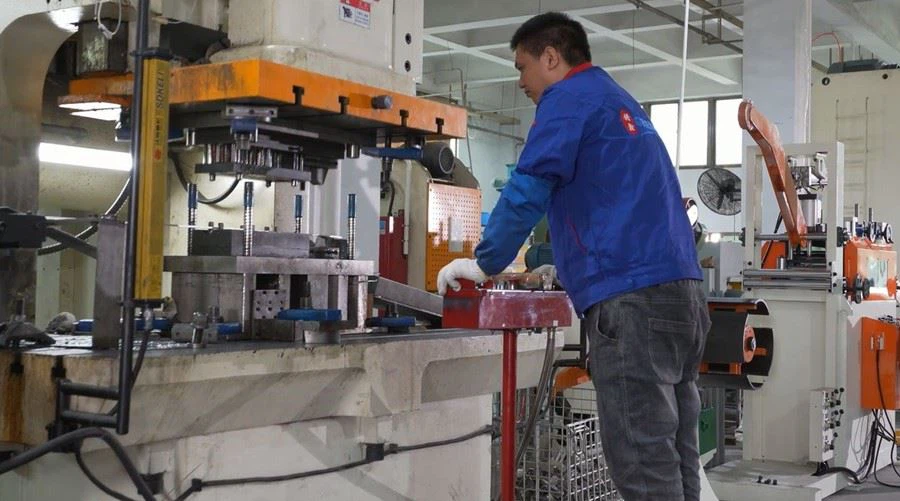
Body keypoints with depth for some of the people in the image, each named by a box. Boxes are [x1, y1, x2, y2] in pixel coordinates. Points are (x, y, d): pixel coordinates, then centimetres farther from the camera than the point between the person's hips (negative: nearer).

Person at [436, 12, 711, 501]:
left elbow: (526, 192, -8)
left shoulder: (569, 97, 1)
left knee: (641, 458, -8)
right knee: (672, 450, 9)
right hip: (680, 289, 9)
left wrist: (483, 263, 5)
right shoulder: (621, 102, 28)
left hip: (631, 297, -9)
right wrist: (544, 262, 40)